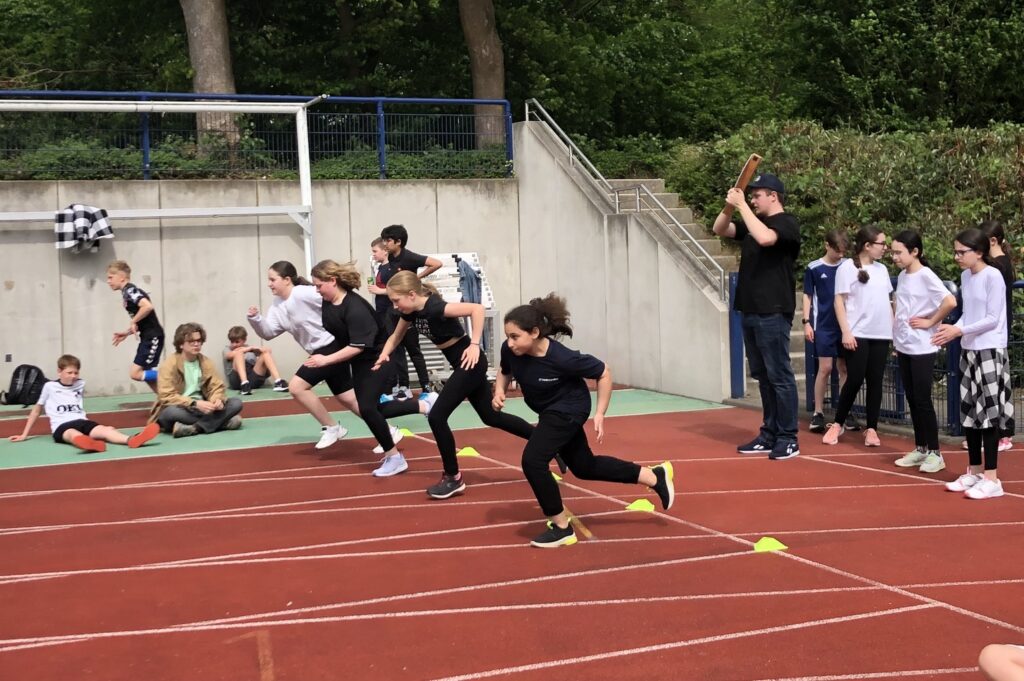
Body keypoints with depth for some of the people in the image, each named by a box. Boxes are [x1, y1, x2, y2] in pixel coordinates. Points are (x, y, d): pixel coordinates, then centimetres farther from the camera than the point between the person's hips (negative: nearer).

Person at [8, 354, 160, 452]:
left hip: (82, 422, 3)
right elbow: (36, 410, 17)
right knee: (75, 434, -40)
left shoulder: (80, 384, 17)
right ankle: (90, 443, -78)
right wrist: (24, 435, 19)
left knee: (104, 430, -30)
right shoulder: (49, 387, 8)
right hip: (62, 427, -3)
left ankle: (131, 439, -62)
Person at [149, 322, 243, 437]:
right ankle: (222, 421, -29)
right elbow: (167, 397, -20)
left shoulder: (206, 362, 5)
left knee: (236, 403, -16)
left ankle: (194, 428, -29)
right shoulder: (169, 364, -11)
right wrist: (195, 404, -31)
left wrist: (218, 400, -22)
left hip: (202, 408, 5)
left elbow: (216, 387, 3)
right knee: (171, 412, -40)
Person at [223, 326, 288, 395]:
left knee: (266, 353, -11)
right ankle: (244, 384, -42)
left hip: (253, 379, 3)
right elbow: (230, 355, -8)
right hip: (237, 380, -3)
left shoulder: (250, 347, 25)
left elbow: (268, 350, 11)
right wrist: (250, 348, -10)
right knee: (239, 353, -21)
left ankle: (278, 382, -30)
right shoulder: (227, 348, 17)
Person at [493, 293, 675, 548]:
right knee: (585, 466, 19)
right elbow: (505, 371, 4)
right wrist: (499, 391, -15)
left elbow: (603, 373, -20)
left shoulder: (561, 358, -36)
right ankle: (655, 477, 35)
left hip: (568, 410, -7)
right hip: (551, 411, 7)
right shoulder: (510, 350, -22)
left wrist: (600, 414, -20)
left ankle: (562, 527, -4)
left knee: (533, 460, -21)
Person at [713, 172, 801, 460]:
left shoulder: (787, 223, -8)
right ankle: (769, 434, 18)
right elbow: (720, 229, 14)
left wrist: (742, 205, -22)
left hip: (773, 313, -9)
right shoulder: (752, 223, 17)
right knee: (763, 376, 12)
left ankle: (788, 439, -1)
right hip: (750, 311, 9)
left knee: (779, 376, -5)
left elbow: (764, 238, -28)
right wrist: (729, 205, -4)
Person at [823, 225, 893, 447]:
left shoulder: (882, 269, 14)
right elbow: (839, 301, -7)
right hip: (857, 335, -5)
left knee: (875, 382, 4)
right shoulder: (848, 267, -4)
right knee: (855, 380, -6)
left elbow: (887, 301, 20)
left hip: (881, 335, 5)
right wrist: (846, 332, -14)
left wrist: (894, 328, 13)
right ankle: (838, 424, 11)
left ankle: (871, 429, 10)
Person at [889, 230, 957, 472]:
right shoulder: (902, 276, 9)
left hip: (922, 349, -7)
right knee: (912, 399, 12)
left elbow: (950, 302, -26)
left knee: (922, 400, -3)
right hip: (903, 347, 7)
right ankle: (920, 449, 21)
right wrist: (896, 341, 14)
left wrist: (930, 322, -15)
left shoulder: (926, 276, -14)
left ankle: (934, 453, 6)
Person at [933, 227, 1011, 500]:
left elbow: (992, 319, -16)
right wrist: (952, 329, -3)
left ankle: (991, 479, -3)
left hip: (990, 352, -8)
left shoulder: (993, 276, -14)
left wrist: (959, 331, -19)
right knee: (969, 412, 11)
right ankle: (974, 472, 21)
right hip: (969, 351, 8)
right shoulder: (966, 277, 9)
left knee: (988, 413, -6)